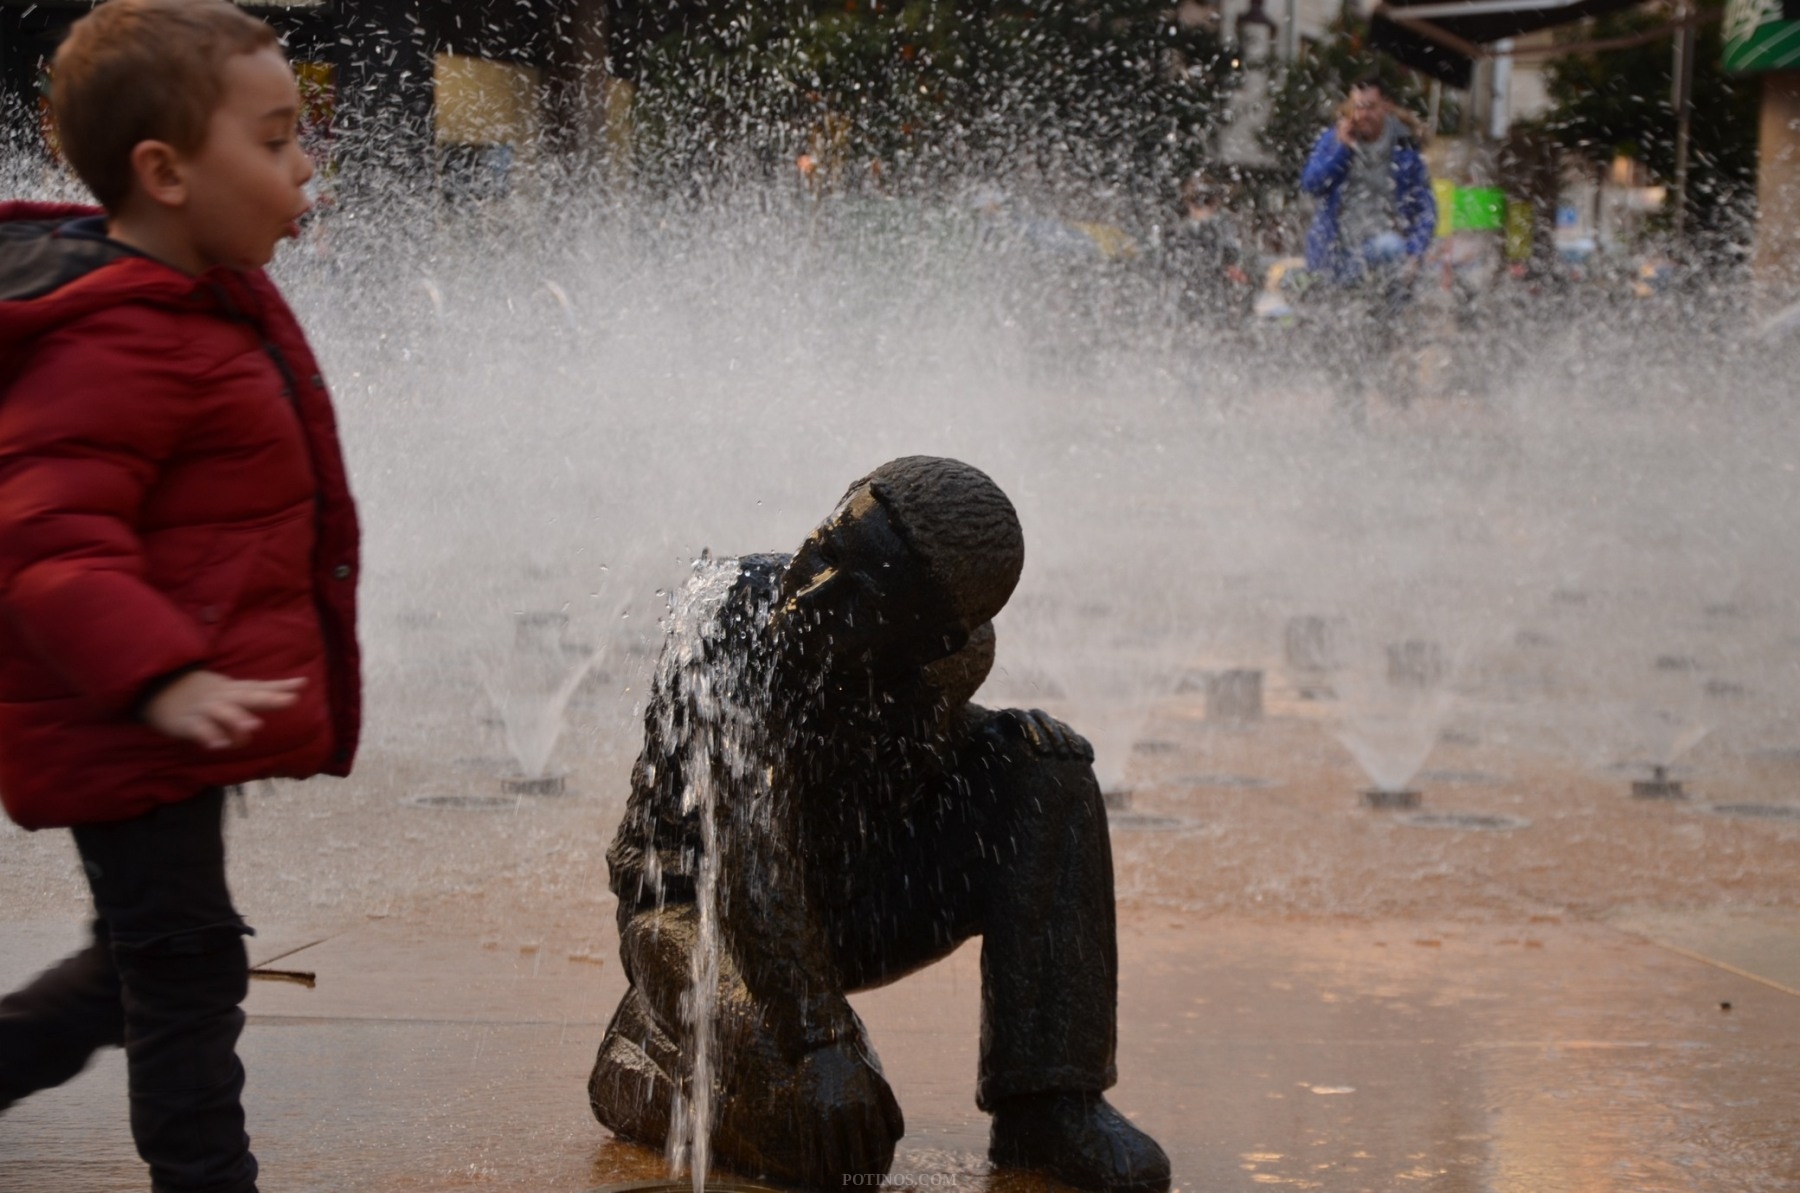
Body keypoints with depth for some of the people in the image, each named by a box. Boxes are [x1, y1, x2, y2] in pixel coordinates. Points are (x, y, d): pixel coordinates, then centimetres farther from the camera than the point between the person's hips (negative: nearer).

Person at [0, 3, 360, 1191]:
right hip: (128, 731, -10)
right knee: (185, 964, 0)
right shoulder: (120, 346, -23)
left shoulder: (206, 303, 10)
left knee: (148, 960, 21)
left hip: (156, 725, 10)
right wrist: (161, 677, -42)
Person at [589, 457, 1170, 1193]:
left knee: (1044, 762, -15)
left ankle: (1048, 1107, -18)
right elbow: (748, 847, -34)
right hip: (697, 905, -5)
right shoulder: (732, 613, -29)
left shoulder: (954, 655, -15)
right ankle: (644, 1061, 5)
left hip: (854, 904, 5)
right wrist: (817, 1040, -38)